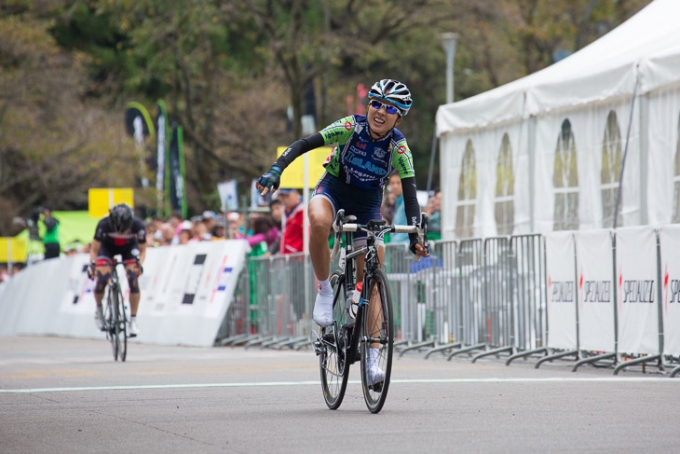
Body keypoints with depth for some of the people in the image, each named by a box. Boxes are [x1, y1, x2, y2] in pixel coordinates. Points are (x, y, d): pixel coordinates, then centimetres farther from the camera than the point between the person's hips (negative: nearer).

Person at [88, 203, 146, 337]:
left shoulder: (138, 225, -33)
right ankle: (99, 309, 9)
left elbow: (142, 250, -17)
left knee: (133, 278, -21)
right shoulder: (104, 225, -36)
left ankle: (133, 321, -11)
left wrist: (139, 264, -33)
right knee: (102, 279, -21)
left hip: (129, 247, 0)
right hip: (107, 247, 0)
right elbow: (94, 250, -23)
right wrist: (92, 266, -36)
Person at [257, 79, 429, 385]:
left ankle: (372, 357, 1)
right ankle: (324, 291, -21)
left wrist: (415, 236, -32)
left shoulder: (399, 147, -17)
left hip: (368, 205, 2)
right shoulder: (352, 127, -20)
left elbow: (410, 193, -20)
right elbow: (304, 144, -23)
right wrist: (275, 170, -38)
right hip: (334, 189, -2)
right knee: (318, 220, -39)